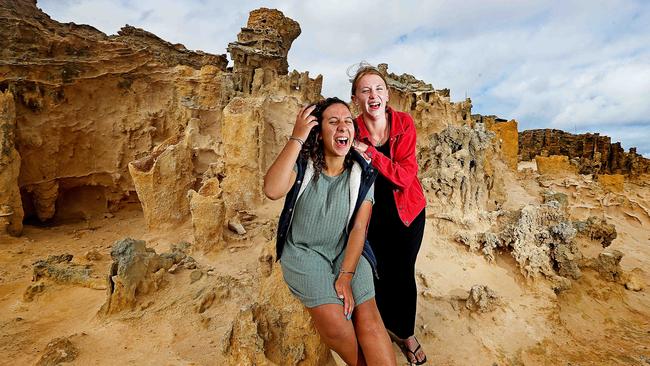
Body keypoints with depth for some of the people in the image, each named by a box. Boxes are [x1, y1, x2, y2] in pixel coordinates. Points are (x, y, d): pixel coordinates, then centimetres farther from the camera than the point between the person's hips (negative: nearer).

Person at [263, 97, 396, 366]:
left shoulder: (361, 174, -4)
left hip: (346, 251, 2)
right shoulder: (302, 165, -8)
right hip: (303, 250, -1)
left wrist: (346, 276, -16)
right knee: (333, 320, -20)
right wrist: (297, 138, -27)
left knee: (368, 318, -20)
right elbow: (272, 190, -29)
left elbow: (359, 228, -7)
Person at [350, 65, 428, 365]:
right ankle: (386, 326, 42)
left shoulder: (404, 123, -15)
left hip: (407, 211, 0)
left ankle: (406, 333, 38)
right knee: (379, 273, 12)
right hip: (372, 214, 0)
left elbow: (405, 176, -23)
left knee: (404, 273, 11)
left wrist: (369, 152, -29)